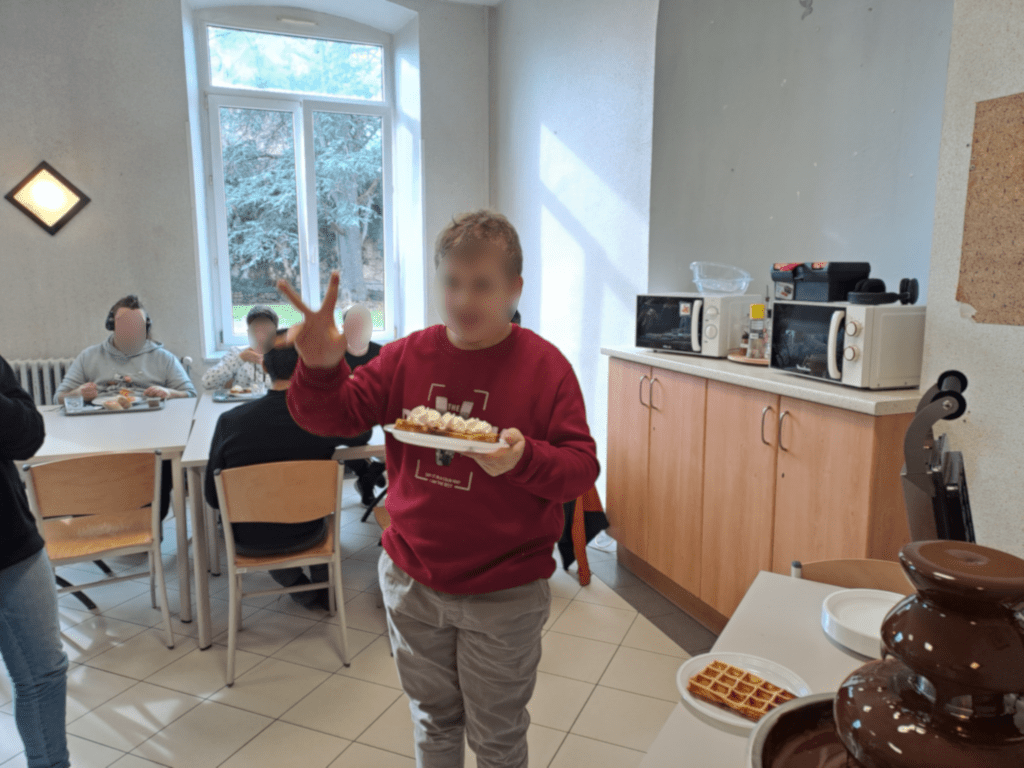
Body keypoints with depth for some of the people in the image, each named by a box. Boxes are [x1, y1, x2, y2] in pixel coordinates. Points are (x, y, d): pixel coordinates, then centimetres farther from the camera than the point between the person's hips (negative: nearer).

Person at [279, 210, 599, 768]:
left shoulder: (545, 366, -12)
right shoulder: (407, 356, -3)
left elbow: (581, 468, -13)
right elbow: (333, 417, -4)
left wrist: (523, 458, -33)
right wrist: (320, 368, -25)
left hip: (504, 595, -3)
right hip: (412, 580, 3)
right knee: (432, 721, 25)